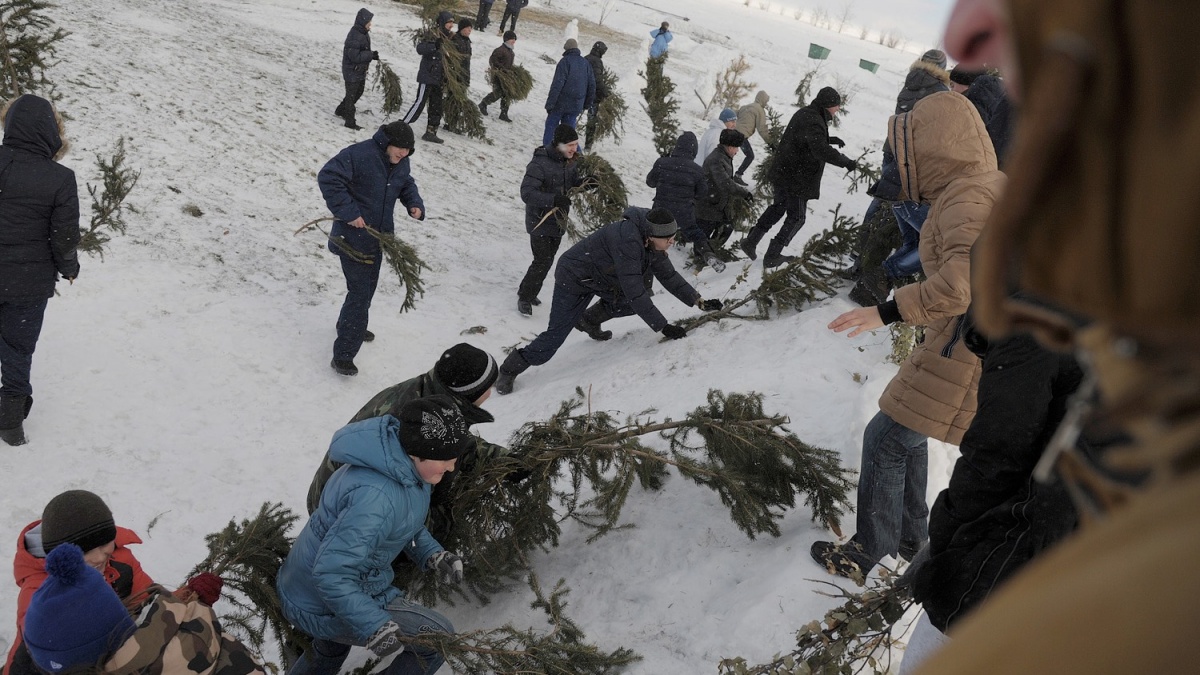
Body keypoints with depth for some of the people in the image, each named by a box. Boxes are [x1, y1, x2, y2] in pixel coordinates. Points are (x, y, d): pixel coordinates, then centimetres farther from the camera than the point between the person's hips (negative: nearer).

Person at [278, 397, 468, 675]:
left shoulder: (404, 464, -9)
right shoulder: (377, 497, -39)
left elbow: (405, 521, 9)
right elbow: (331, 573, -37)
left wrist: (432, 554, -6)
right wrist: (375, 627, -36)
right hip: (322, 609, -10)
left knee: (329, 652, 39)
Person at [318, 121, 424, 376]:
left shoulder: (401, 164, 2)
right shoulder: (358, 154, -23)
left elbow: (407, 185, 21)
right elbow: (328, 177, -27)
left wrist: (415, 204, -1)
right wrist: (348, 212, -29)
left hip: (377, 237, 9)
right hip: (353, 237, -8)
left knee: (367, 287, 24)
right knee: (360, 293, -10)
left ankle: (350, 326, 50)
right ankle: (343, 355, -4)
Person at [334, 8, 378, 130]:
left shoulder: (364, 33, 5)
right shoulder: (354, 36, -25)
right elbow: (355, 56, -27)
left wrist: (372, 56, -3)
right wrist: (371, 55, -25)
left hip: (361, 71, 9)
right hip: (352, 71, -9)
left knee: (358, 92, 23)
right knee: (351, 95, 1)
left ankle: (341, 111, 40)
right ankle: (350, 122, 12)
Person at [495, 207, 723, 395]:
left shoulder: (652, 242, -12)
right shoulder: (628, 241, -39)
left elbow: (669, 276, 1)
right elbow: (634, 292, -39)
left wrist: (699, 302, -7)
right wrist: (663, 327, -35)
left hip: (601, 276, 9)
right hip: (574, 278, -8)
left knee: (636, 303, 0)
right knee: (555, 337, -12)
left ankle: (589, 321, 23)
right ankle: (509, 371, 6)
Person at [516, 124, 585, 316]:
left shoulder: (569, 161, -1)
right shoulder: (540, 163, -25)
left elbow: (574, 180, 12)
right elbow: (527, 193, -29)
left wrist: (584, 182, -10)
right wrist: (554, 199, -38)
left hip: (559, 221, 8)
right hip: (541, 221, -8)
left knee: (547, 260, 18)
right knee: (543, 262, -9)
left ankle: (527, 292, 37)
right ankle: (525, 297, 10)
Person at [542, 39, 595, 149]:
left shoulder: (565, 61, -10)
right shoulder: (586, 63, 8)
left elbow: (557, 84, -16)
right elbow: (592, 85, 12)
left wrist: (550, 104, -14)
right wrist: (588, 103, 21)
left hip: (561, 103, -5)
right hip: (576, 105, 5)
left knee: (551, 126, 6)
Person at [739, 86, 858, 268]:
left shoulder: (805, 113, 9)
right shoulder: (813, 121, -24)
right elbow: (821, 150, -36)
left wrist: (830, 139, 16)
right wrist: (845, 161, -30)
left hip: (783, 172, 10)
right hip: (796, 178, -10)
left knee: (778, 207, 26)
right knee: (796, 217, 3)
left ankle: (750, 241, 27)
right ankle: (772, 256, 6)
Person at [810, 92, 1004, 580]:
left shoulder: (968, 197, -21)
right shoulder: (990, 186, 12)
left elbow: (968, 275, -38)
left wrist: (891, 310, -32)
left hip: (963, 354, -10)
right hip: (971, 346, 10)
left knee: (886, 439, 0)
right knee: (907, 437, 23)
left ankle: (870, 554, 13)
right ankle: (909, 539, 37)